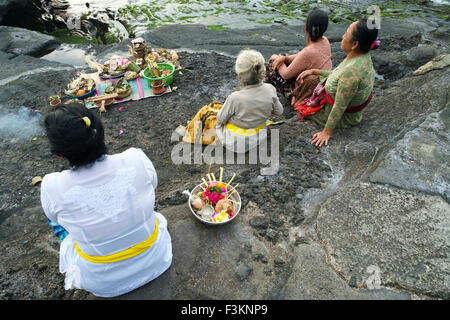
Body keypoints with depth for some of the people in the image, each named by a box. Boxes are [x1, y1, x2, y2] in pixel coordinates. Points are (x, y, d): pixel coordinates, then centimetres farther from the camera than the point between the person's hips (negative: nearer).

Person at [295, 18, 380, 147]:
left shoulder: (352, 70, -38)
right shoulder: (362, 56, -9)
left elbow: (339, 107, -32)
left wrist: (327, 132, -24)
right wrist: (314, 71, 4)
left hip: (345, 116, -8)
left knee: (299, 105, 9)